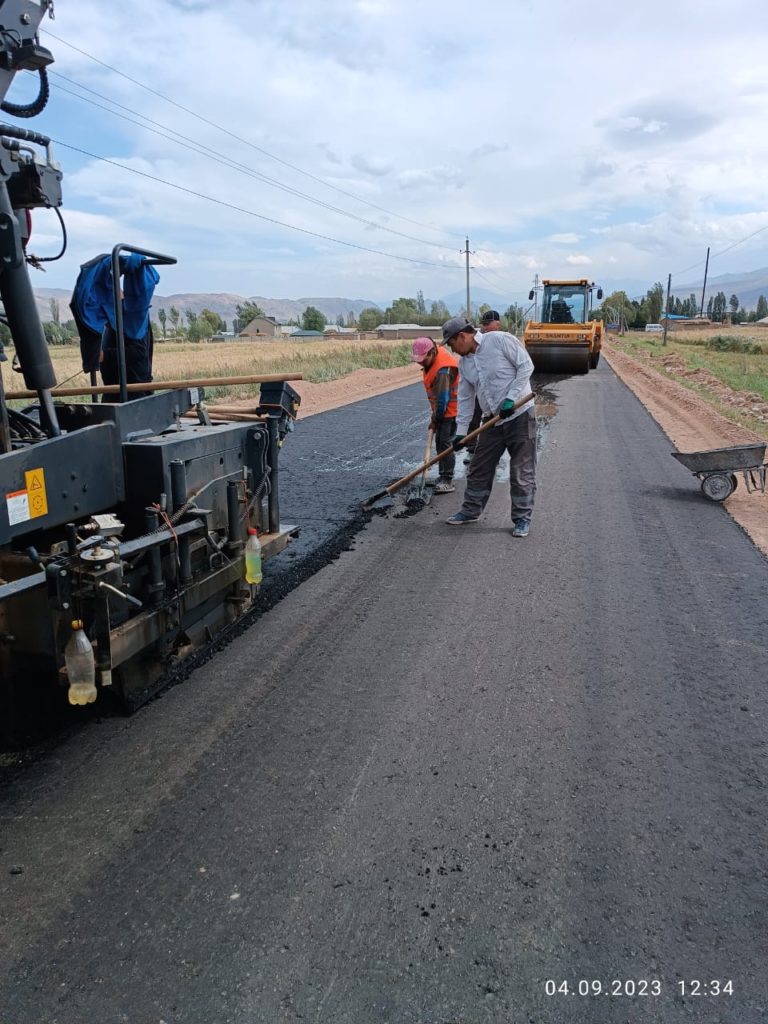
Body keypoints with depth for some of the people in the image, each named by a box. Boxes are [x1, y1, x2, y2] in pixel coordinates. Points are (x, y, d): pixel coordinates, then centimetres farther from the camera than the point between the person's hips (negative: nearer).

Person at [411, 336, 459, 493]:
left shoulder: (443, 371, -29)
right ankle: (444, 476, 22)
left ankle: (447, 481, -12)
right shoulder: (432, 359, 1)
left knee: (445, 442, -14)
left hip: (451, 409, -10)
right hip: (444, 408, 10)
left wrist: (435, 420, -14)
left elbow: (442, 399, -25)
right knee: (439, 441, 13)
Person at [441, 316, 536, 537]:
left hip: (520, 414, -6)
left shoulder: (499, 339, -12)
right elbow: (465, 399, 11)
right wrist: (461, 431, 6)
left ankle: (522, 518, 10)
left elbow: (526, 365, -13)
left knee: (522, 471, 0)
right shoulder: (464, 363, 8)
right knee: (479, 468, 12)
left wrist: (511, 398, -19)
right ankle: (471, 511, 27)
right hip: (493, 420, 7)